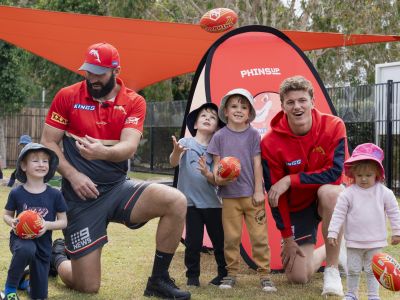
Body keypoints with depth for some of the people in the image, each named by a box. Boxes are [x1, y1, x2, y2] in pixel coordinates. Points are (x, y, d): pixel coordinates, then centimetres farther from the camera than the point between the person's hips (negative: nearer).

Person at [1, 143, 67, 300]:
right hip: (20, 238, -2)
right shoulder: (16, 193, -7)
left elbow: (63, 222, 0)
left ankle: (29, 278, 43)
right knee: (27, 249, -40)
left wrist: (48, 225, -19)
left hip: (43, 244, 2)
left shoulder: (55, 194, -6)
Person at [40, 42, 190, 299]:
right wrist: (72, 175, -16)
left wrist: (103, 152, -38)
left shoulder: (134, 102, -1)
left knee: (176, 201, -24)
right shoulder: (67, 97, -2)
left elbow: (129, 147, -16)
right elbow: (48, 143, 0)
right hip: (81, 196, -2)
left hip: (118, 189, 2)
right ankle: (58, 256, 35)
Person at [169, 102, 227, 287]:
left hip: (212, 203, 2)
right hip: (191, 202, -2)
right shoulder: (186, 142, 0)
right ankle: (193, 275, 14)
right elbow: (173, 163, -18)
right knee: (193, 241, -3)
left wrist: (207, 174, -22)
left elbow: (217, 181, 0)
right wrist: (176, 152, -41)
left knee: (219, 240, 7)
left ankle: (224, 274, 22)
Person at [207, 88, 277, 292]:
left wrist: (259, 191, -3)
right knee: (231, 237, 6)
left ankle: (264, 275, 7)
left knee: (259, 236, 0)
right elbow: (216, 164, 3)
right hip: (229, 195, 0)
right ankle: (231, 273, 18)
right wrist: (217, 177, -19)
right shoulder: (220, 136, 2)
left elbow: (257, 163, 1)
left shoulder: (253, 134, 2)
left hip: (252, 195, 0)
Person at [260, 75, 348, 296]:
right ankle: (328, 251, 30)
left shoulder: (333, 126, -18)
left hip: (329, 200, -1)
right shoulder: (271, 143, -17)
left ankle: (332, 269, -22)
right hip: (296, 207, 1)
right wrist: (288, 238, -9)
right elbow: (275, 194, -11)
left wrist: (289, 180, -28)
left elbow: (334, 173, -25)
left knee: (329, 191, -39)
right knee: (298, 277, -7)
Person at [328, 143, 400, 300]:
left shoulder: (384, 192, -5)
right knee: (353, 269, 11)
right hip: (354, 241, 0)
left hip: (376, 241, 0)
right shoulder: (348, 193, -8)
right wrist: (332, 233, -10)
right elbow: (338, 214, -6)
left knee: (373, 270, 8)